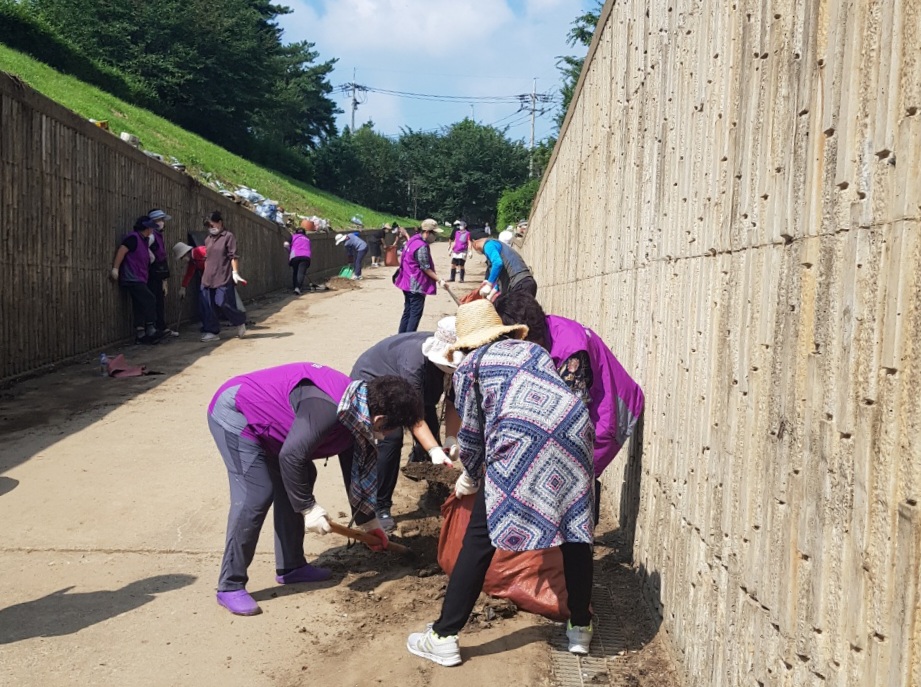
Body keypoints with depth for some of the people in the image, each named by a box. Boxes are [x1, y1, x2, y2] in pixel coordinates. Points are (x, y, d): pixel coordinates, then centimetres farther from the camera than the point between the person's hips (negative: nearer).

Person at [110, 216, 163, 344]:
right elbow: (121, 251, -20)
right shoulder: (133, 238, -12)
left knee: (140, 307, 7)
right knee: (150, 300, -11)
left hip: (138, 279, 9)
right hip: (132, 279, -9)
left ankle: (140, 335, 9)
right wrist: (115, 269, -25)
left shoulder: (144, 240, 17)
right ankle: (151, 330, -6)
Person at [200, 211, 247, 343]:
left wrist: (235, 272, -15)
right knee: (207, 306, 2)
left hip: (223, 278, -7)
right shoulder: (207, 239, 16)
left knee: (223, 303, -9)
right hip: (208, 278, 7)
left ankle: (240, 322, 16)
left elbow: (233, 256, -8)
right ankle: (213, 331, 9)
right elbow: (206, 258, 20)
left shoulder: (228, 237, -3)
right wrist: (205, 275, 18)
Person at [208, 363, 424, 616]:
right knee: (255, 496, -15)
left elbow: (359, 470, 12)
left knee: (294, 486, 10)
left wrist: (367, 520, 19)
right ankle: (230, 587, -4)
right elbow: (291, 456, -35)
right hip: (234, 413, -10)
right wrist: (308, 508, -24)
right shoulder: (329, 408, -32)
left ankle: (290, 567, 21)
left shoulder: (356, 416, 0)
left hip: (256, 415, 10)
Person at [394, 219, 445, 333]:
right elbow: (425, 268, -19)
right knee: (415, 313, -5)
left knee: (408, 311, 15)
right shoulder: (422, 247, -21)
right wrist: (439, 280, -16)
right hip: (416, 285, -10)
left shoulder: (413, 240, 10)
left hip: (408, 283, 10)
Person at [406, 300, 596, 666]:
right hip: (573, 430, 4)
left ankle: (444, 637, 12)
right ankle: (580, 628, 30)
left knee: (479, 539, 5)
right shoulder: (535, 350, 29)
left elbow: (471, 432, 19)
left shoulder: (469, 366, 18)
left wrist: (470, 477, 37)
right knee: (576, 531, 19)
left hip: (519, 443, -4)